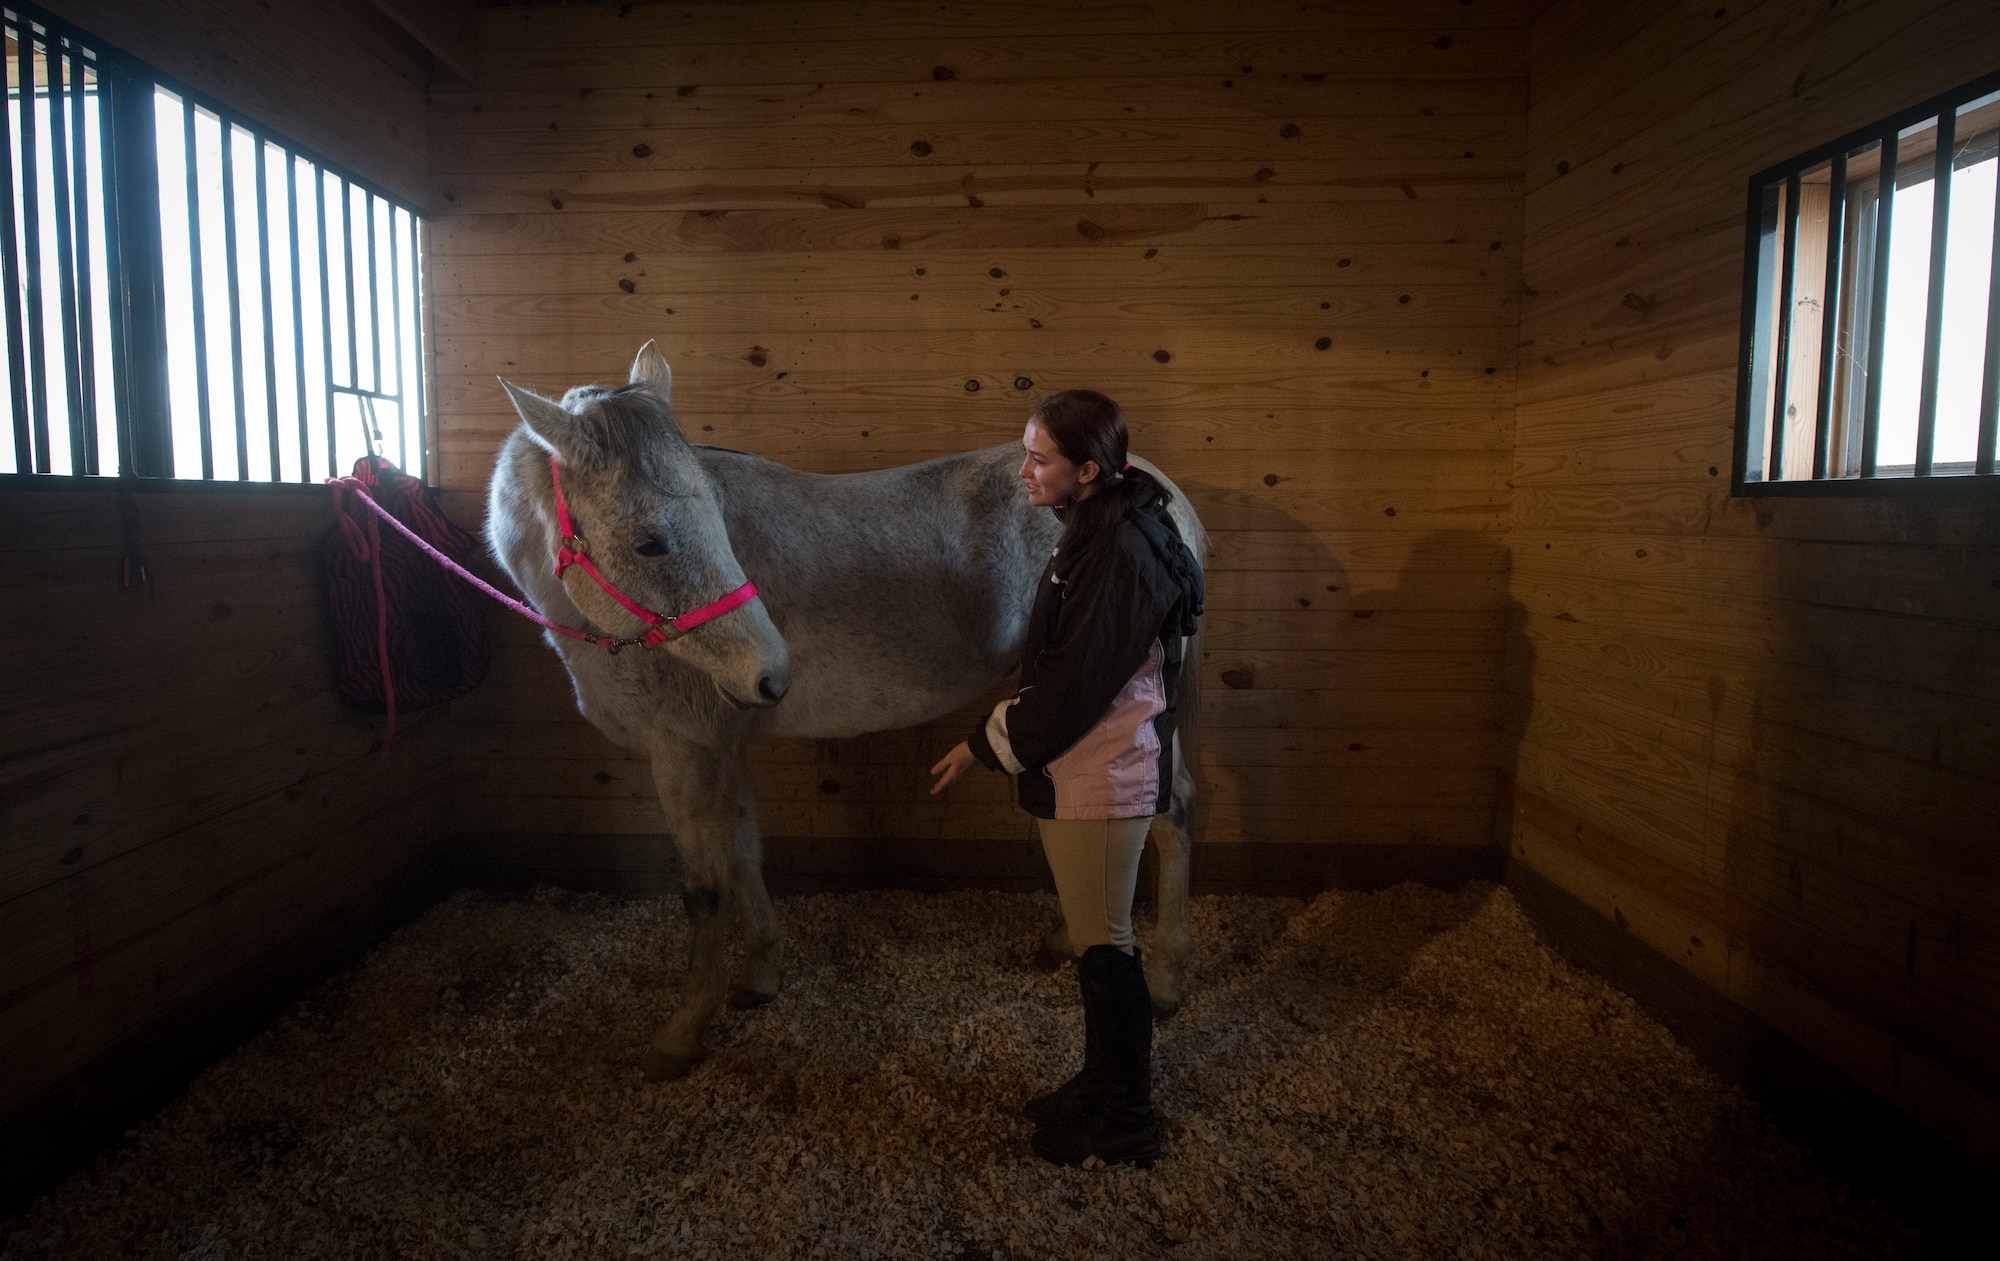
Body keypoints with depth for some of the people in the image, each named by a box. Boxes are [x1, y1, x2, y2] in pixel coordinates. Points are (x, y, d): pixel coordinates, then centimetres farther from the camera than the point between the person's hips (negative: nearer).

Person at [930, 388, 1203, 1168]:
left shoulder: (1121, 555, -23)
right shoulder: (1098, 532, 8)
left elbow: (1074, 687, -24)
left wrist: (988, 746, -15)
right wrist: (1006, 736, 13)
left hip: (1100, 781, -10)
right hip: (1084, 773, 10)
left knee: (1102, 945, 4)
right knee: (1097, 938, 21)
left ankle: (1125, 1121, 23)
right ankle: (1105, 1082, 39)